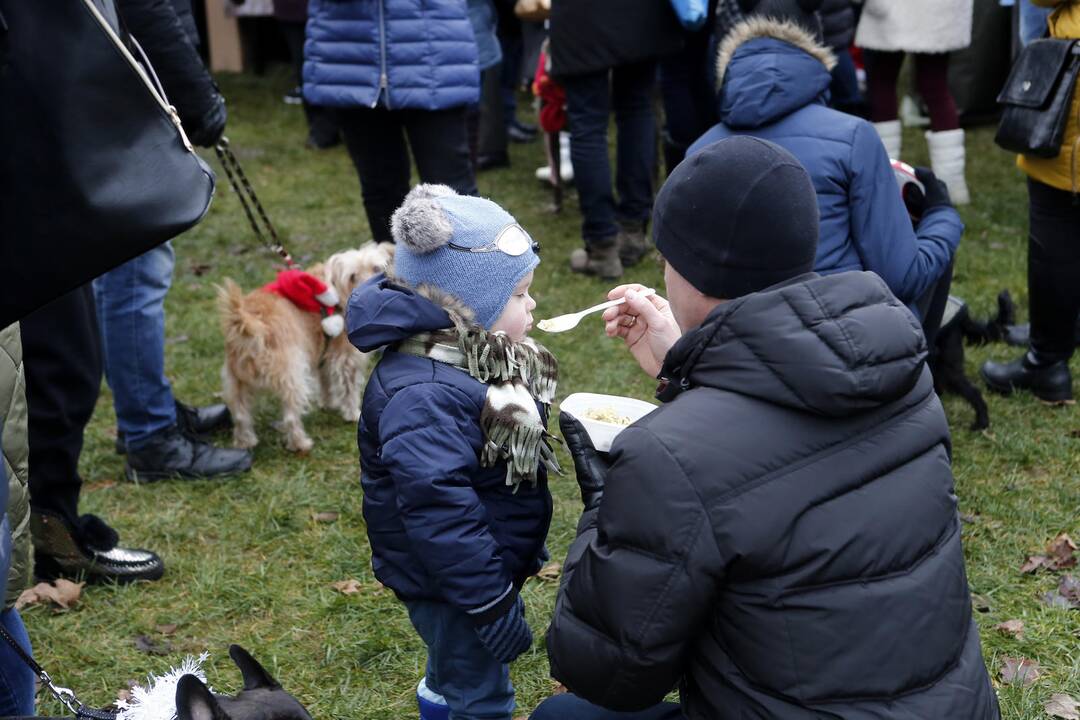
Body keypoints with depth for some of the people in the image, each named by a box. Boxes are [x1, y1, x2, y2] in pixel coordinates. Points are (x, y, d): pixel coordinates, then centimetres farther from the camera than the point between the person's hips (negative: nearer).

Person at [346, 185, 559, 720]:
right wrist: (491, 602, -28)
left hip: (491, 563, 9)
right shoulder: (424, 395, -33)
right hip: (446, 582, -9)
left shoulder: (475, 355, 0)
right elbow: (438, 507, -34)